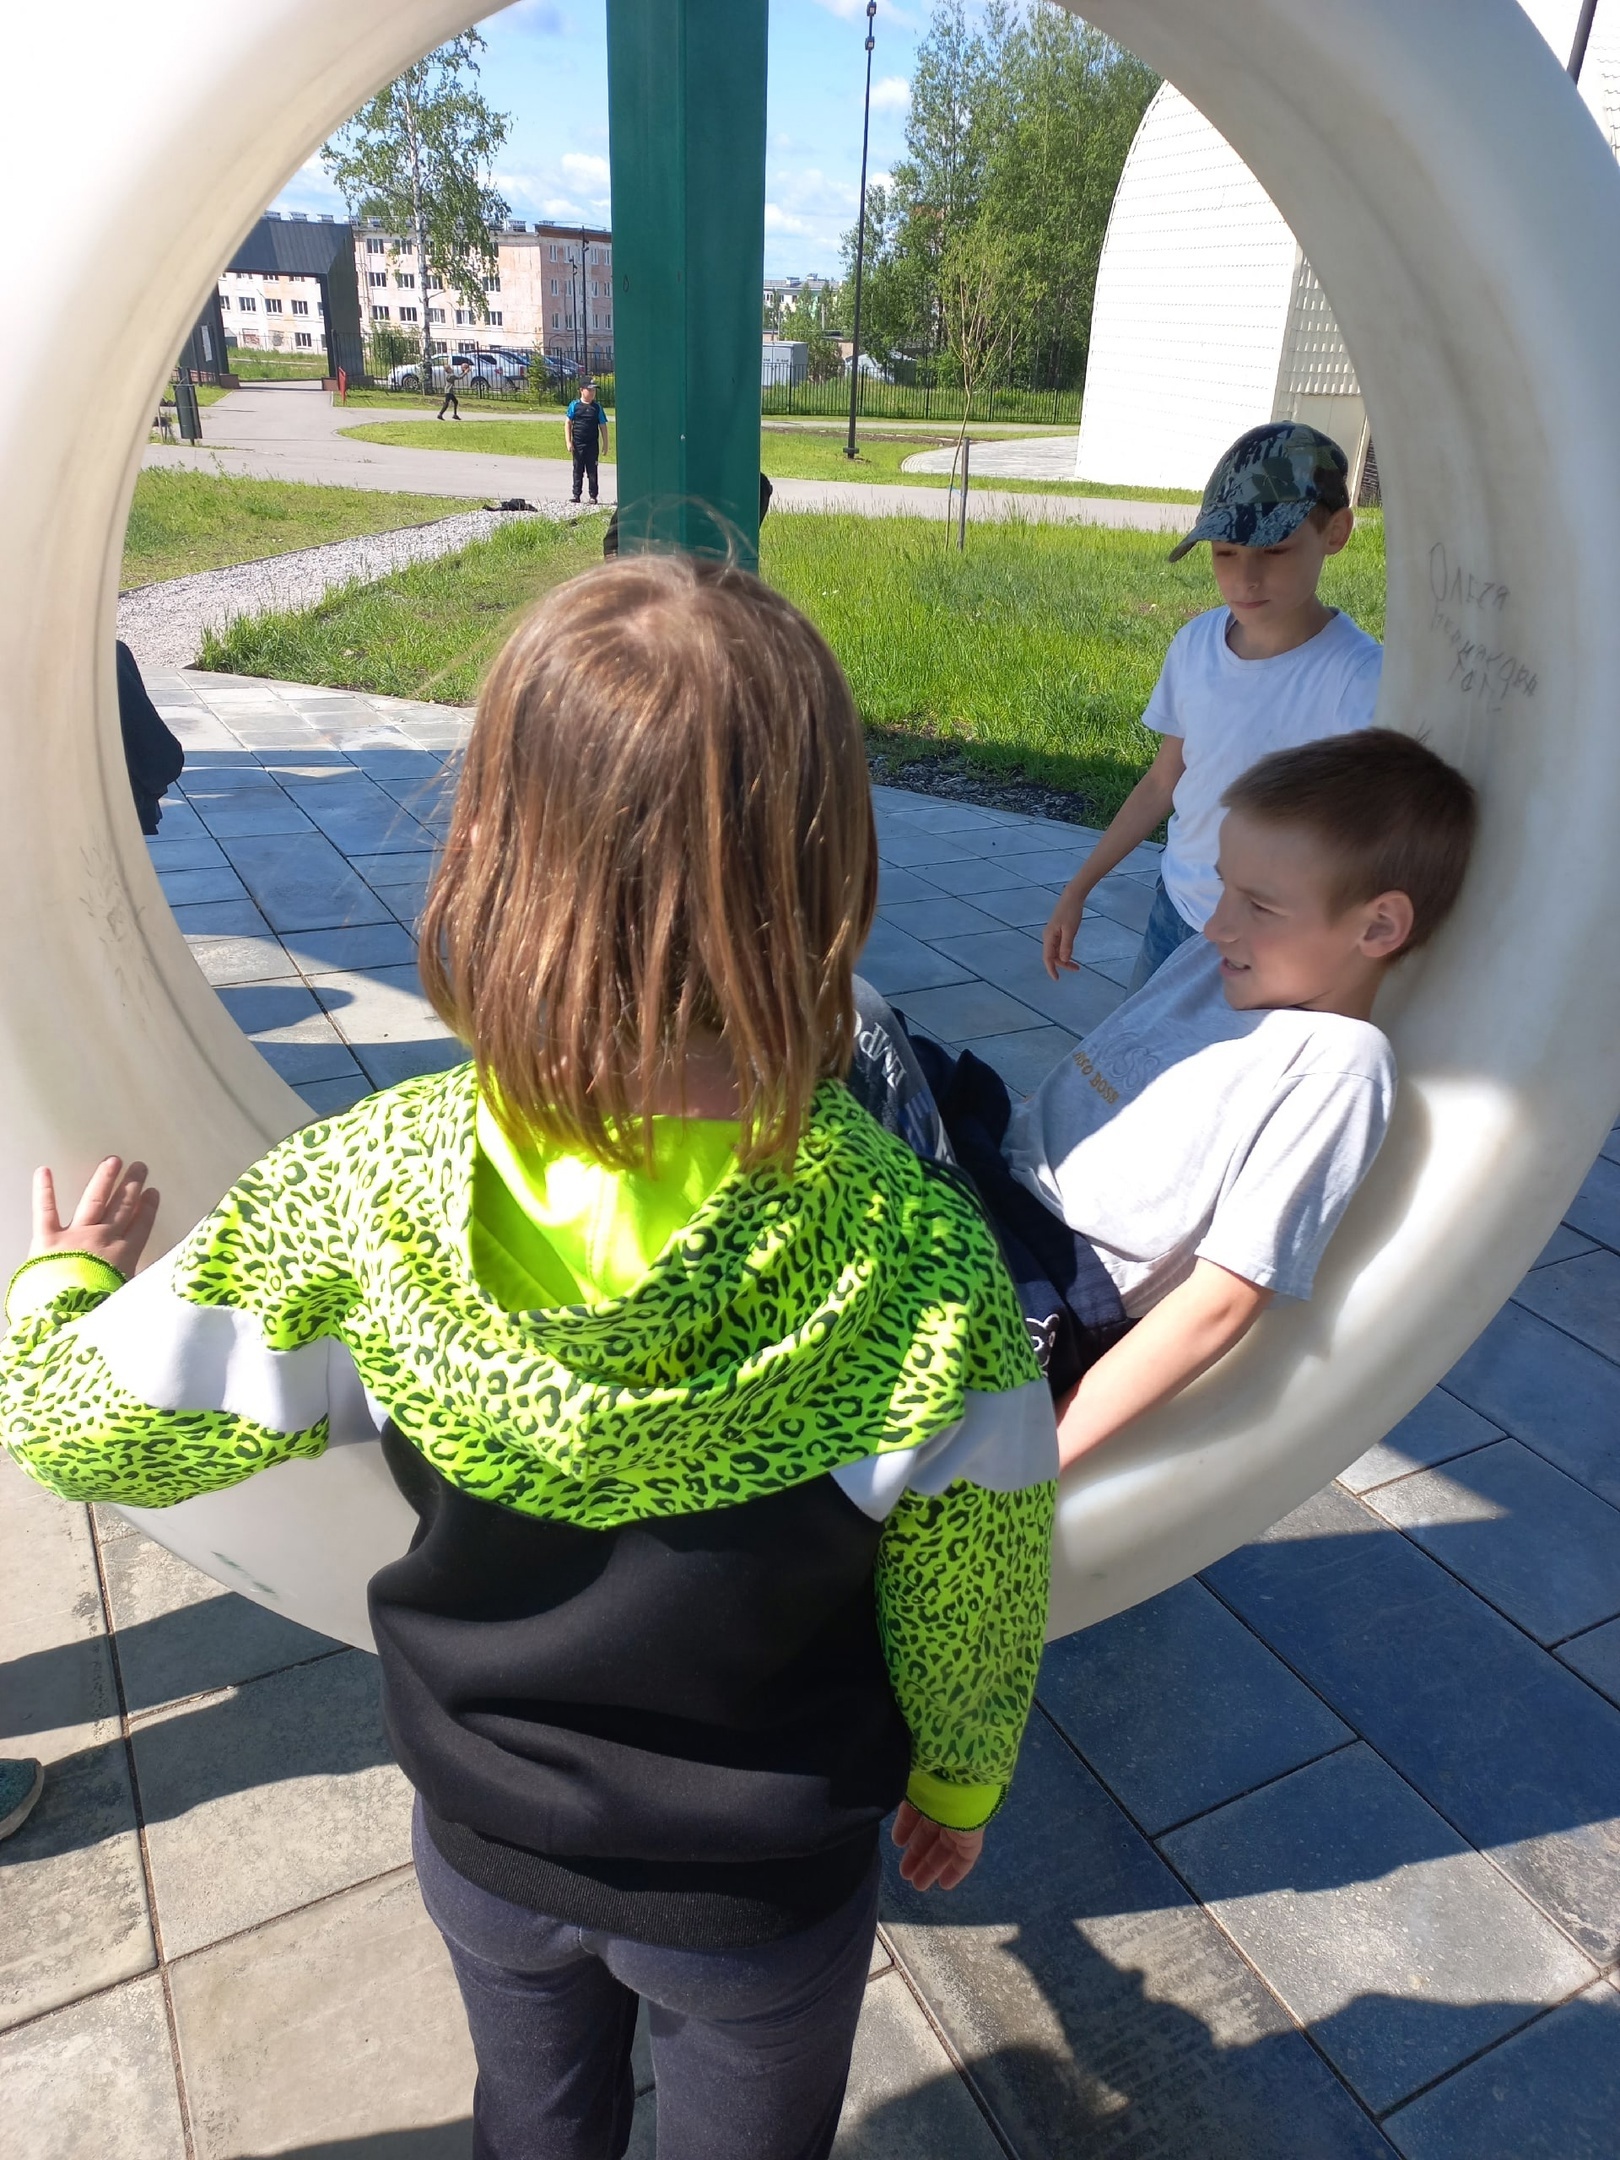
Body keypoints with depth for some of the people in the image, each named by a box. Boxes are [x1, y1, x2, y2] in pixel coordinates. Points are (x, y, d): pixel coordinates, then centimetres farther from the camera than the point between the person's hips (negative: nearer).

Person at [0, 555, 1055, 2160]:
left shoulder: (358, 1198, -30)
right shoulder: (916, 1263, -33)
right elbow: (969, 1600, -17)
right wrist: (961, 1778, 6)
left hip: (487, 1843, 2)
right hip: (765, 1896, -1)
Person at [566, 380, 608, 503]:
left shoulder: (597, 407, 3)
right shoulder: (575, 405, 0)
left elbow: (603, 426, 6)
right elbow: (568, 423, 2)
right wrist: (569, 441, -5)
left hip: (592, 444, 0)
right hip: (578, 444, 0)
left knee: (592, 471, 4)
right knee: (578, 470, 6)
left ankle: (593, 496, 8)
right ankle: (576, 495, 11)